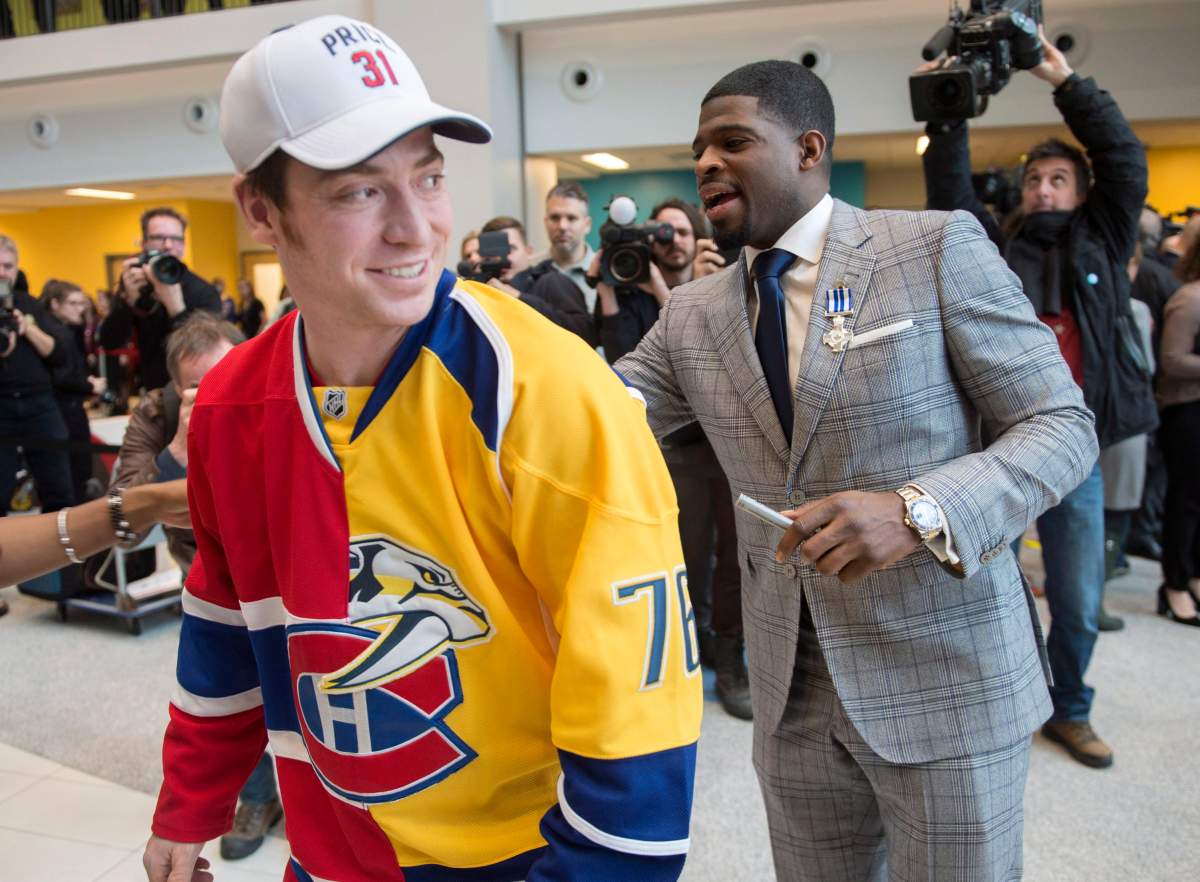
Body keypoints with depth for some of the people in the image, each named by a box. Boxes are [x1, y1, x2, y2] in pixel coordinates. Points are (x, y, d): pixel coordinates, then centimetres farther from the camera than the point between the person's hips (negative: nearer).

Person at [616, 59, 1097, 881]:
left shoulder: (940, 248, -8)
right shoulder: (692, 312, 5)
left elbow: (1064, 425, -8)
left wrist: (919, 512, -25)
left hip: (944, 676, -3)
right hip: (793, 690, 4)